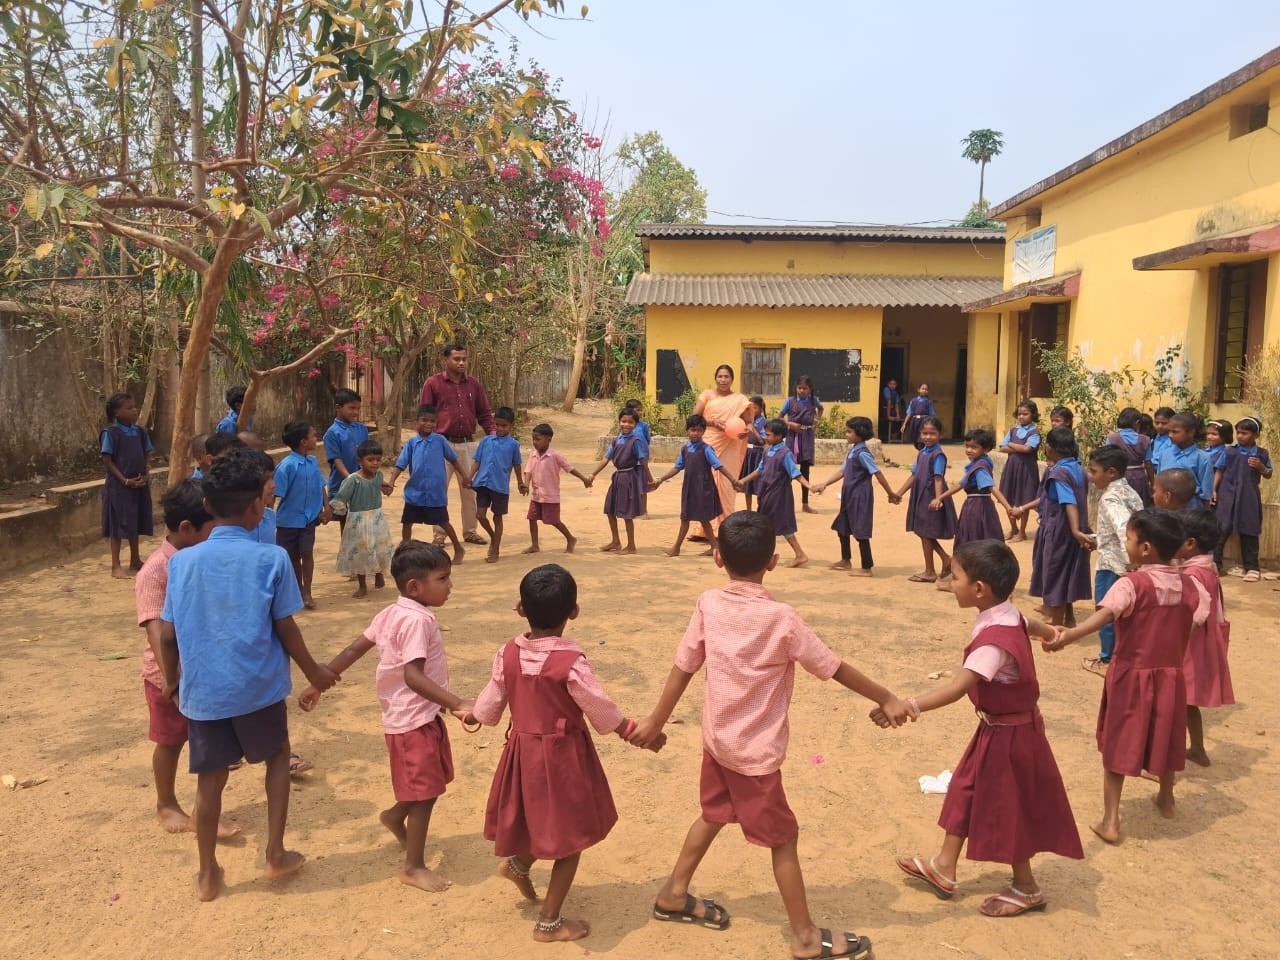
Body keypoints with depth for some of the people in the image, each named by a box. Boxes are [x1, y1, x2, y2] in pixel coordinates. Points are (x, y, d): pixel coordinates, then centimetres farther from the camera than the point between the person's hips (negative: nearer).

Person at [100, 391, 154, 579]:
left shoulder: (140, 431, 4)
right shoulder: (110, 433, -11)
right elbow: (107, 461, -10)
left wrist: (146, 475, -4)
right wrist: (126, 481, -15)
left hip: (140, 485, 5)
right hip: (119, 486, -5)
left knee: (136, 523, 15)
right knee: (119, 525, 0)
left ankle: (135, 561, 27)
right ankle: (116, 566, 9)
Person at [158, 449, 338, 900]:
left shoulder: (182, 561, -4)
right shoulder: (272, 559, -12)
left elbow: (168, 634, 1)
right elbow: (286, 631, -7)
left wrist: (171, 679, 19)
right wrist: (313, 672, 9)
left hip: (201, 690, 2)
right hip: (258, 686, -2)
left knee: (210, 779, 15)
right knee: (278, 757, 22)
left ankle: (208, 874, 29)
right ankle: (275, 854, 24)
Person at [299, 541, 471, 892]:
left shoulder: (391, 613, 3)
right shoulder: (418, 620, -24)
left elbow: (352, 650, 5)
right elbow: (413, 676, -32)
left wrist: (318, 684, 10)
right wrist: (457, 703, -39)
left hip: (409, 716, 9)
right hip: (415, 721, -9)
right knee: (425, 793, 3)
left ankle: (396, 815, 45)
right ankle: (414, 867, 16)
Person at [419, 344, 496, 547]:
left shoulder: (474, 384, 8)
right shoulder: (433, 383, -2)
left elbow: (484, 412, 11)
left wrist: (492, 432, -2)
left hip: (468, 444, 3)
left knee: (469, 488, 9)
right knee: (439, 490, 2)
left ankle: (470, 531, 20)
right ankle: (439, 534, 11)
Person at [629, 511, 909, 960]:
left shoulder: (708, 604, -9)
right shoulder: (781, 618, -21)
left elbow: (682, 668, -2)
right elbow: (836, 669, -14)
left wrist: (656, 721, 9)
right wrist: (887, 699, -1)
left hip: (718, 738, 6)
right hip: (755, 749, -6)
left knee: (713, 815, 26)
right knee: (783, 838, 9)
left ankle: (673, 896, 41)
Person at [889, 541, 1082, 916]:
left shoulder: (994, 640, -34)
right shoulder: (1008, 615, -6)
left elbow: (959, 687, -45)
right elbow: (1029, 625, 20)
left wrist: (911, 705, -56)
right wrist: (1047, 631, 44)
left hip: (1008, 735, -9)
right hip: (998, 727, 9)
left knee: (1006, 809, 9)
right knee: (965, 791, 18)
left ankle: (1026, 889, 31)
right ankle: (944, 868, 33)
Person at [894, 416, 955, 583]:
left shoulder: (938, 455, -15)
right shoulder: (922, 453, 10)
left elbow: (938, 479, -24)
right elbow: (914, 476, 14)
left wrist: (938, 499, -35)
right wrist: (900, 493, 13)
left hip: (931, 498, -8)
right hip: (921, 497, 8)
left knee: (925, 533, 1)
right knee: (924, 533, 13)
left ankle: (929, 572, 13)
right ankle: (946, 560, 26)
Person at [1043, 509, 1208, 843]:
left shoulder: (1132, 584, -20)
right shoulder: (1189, 585, -3)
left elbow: (1106, 613, -38)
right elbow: (1200, 621, 9)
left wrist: (1069, 635, -53)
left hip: (1131, 676, -5)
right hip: (1170, 675, 5)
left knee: (1117, 746, 3)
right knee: (1163, 738, 24)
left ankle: (1110, 820, 2)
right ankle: (1166, 799, 45)